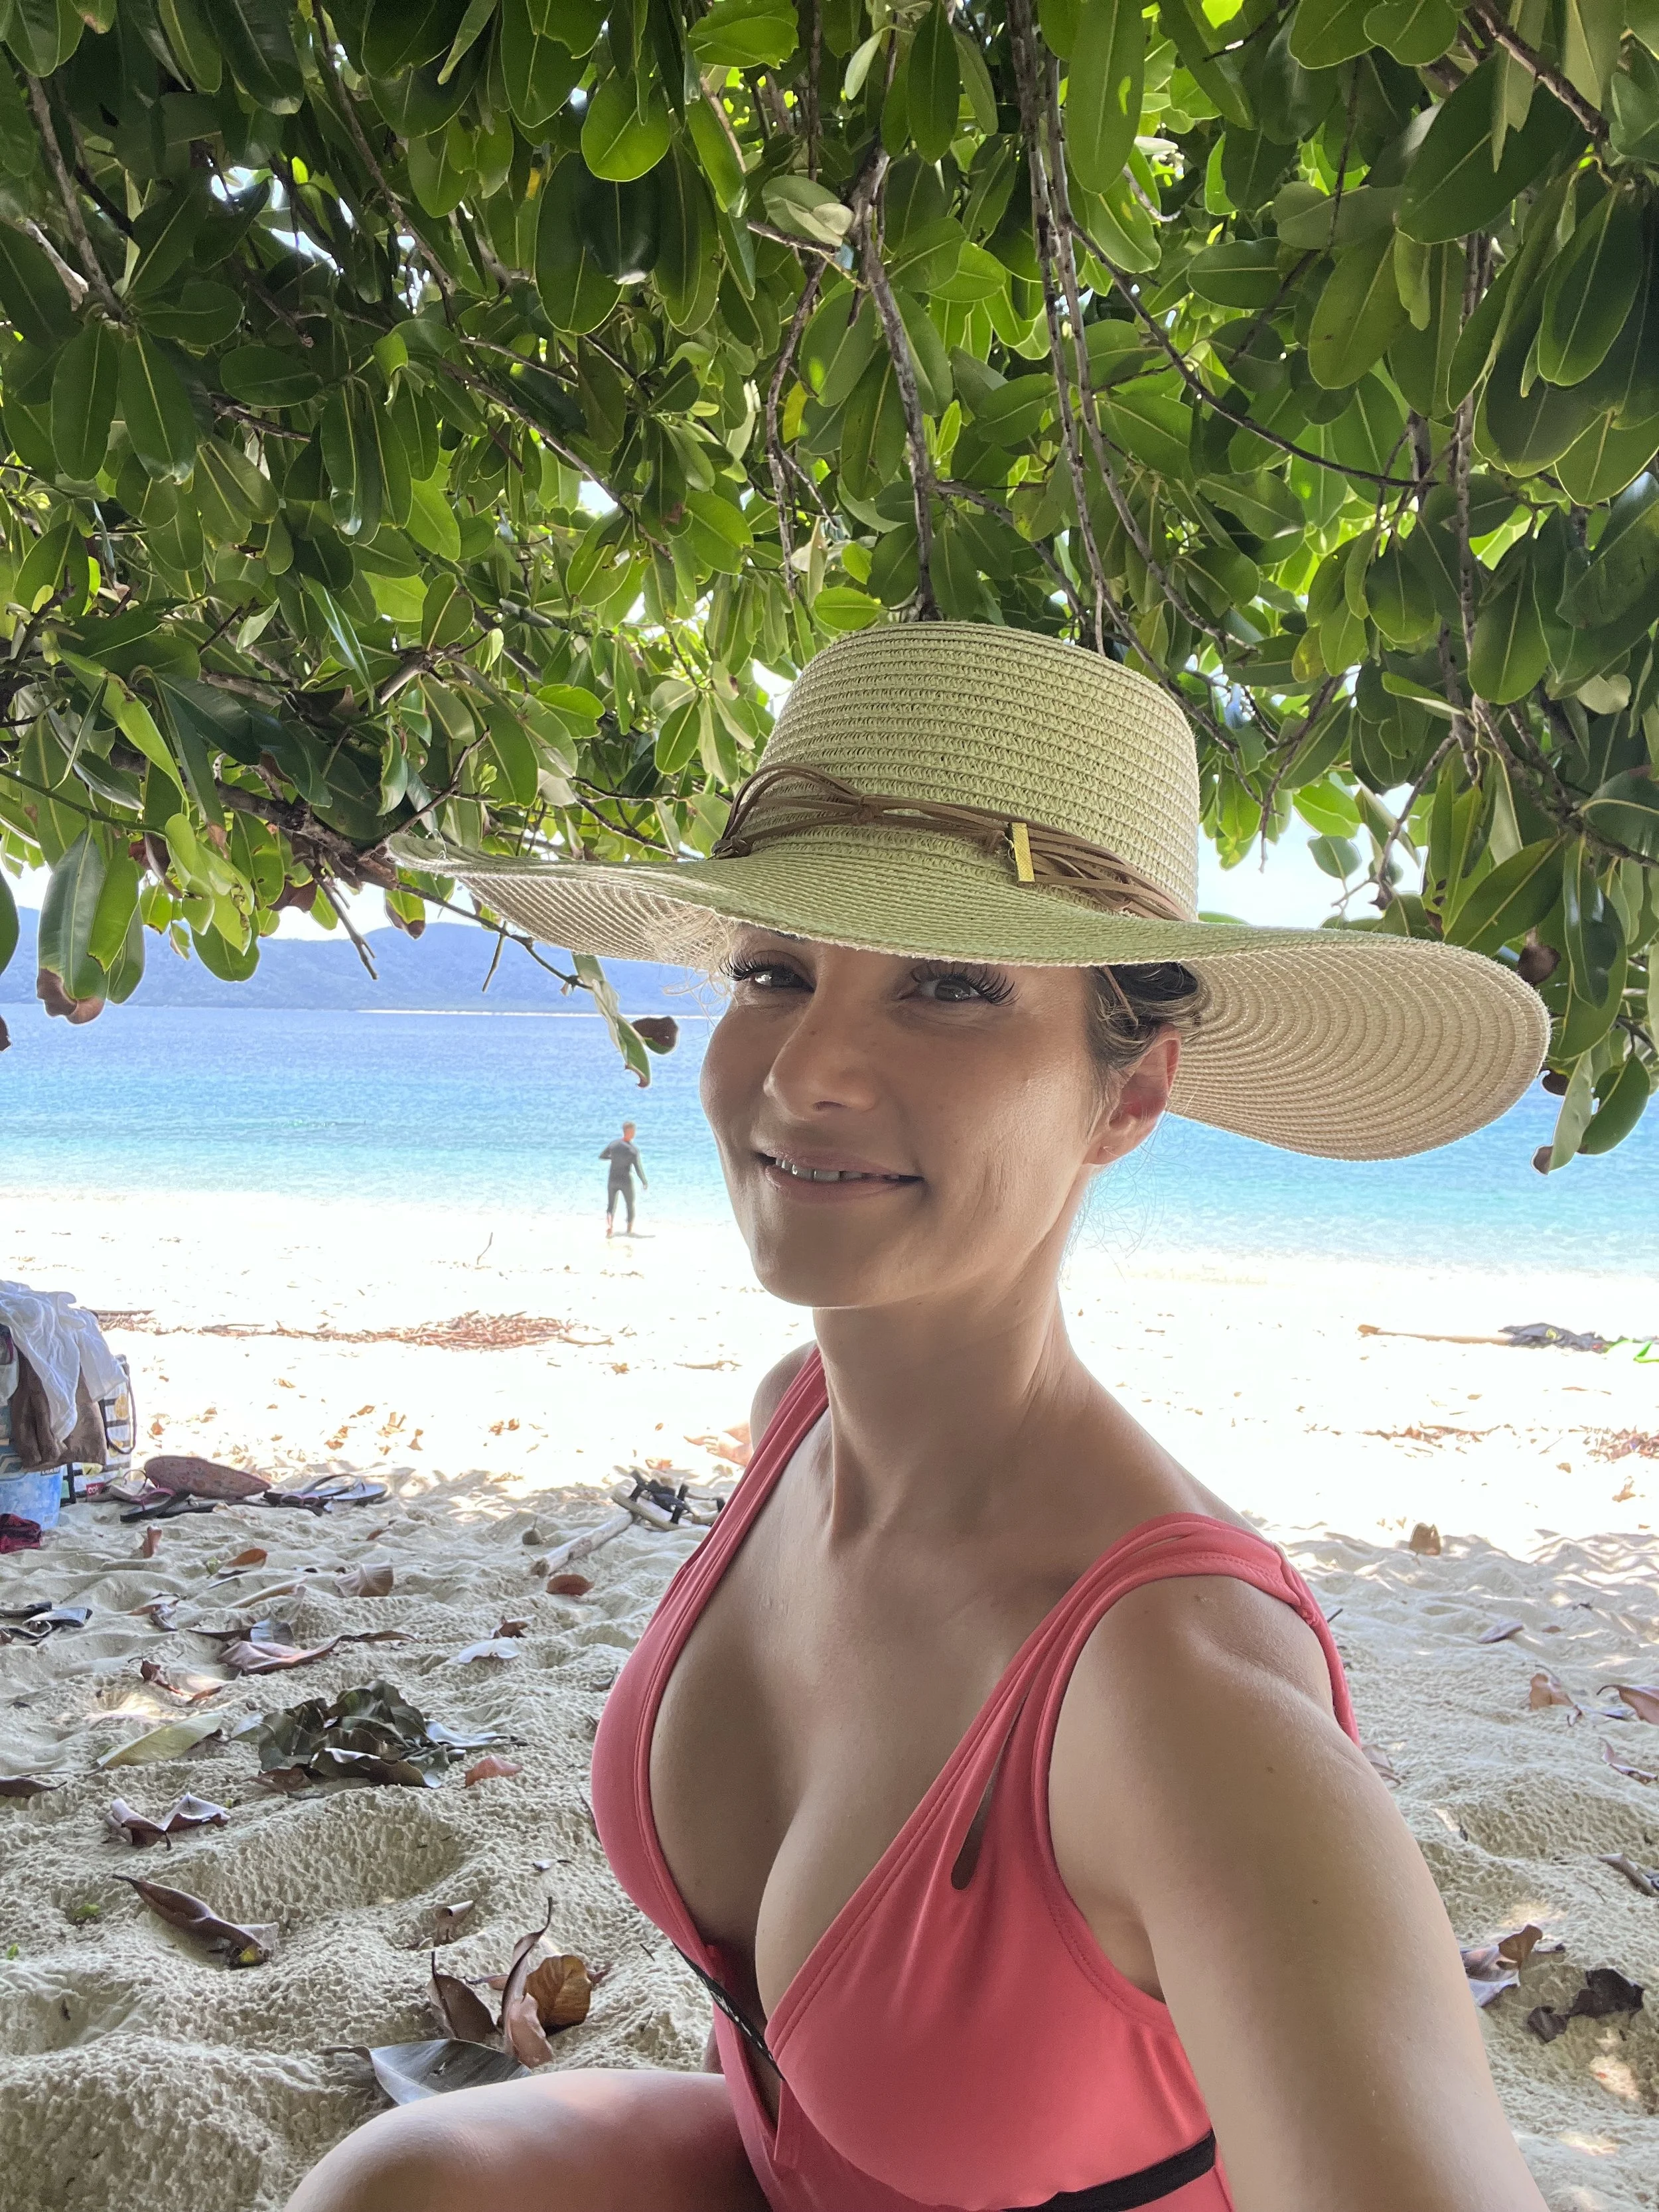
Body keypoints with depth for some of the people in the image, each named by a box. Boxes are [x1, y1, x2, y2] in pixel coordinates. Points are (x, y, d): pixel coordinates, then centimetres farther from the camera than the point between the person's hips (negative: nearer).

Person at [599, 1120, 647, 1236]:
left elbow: (601, 1157, 6)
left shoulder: (613, 1143, -7)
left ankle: (609, 1226, -11)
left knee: (611, 1206, 13)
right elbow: (639, 1170, -16)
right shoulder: (634, 1149, -19)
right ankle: (629, 1230, 26)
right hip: (626, 1181, -3)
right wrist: (645, 1183, 0)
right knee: (630, 1206, 19)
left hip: (613, 1180, 3)